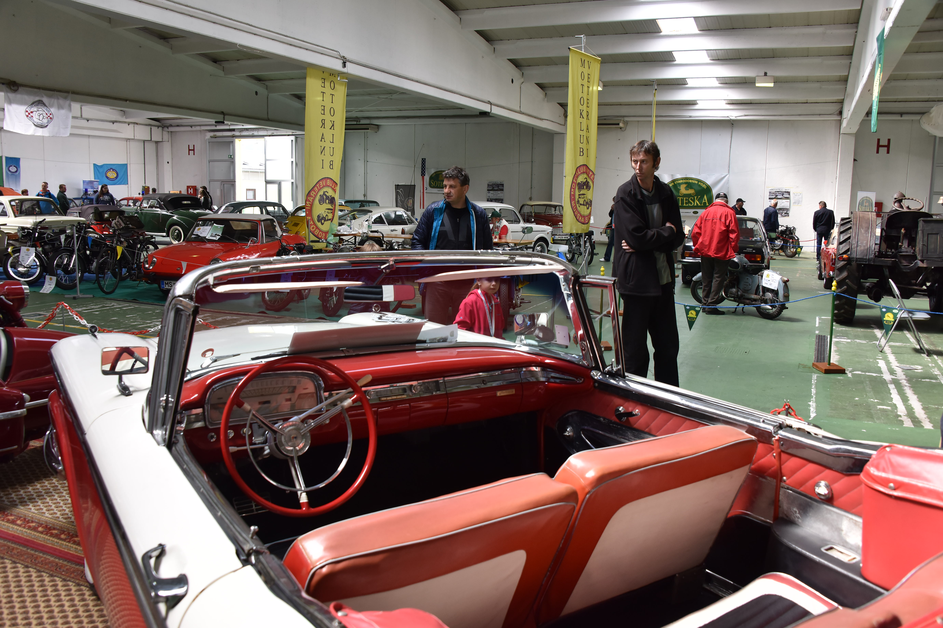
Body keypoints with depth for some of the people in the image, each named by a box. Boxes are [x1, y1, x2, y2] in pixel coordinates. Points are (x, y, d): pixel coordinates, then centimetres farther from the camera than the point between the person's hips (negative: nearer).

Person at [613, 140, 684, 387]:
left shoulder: (666, 194, 9)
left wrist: (646, 243, -10)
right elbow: (637, 237, -18)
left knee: (668, 347, 13)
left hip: (663, 280, 6)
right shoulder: (626, 193, -7)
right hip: (636, 280, -6)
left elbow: (678, 237, 5)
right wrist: (666, 232, -3)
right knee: (635, 349, 2)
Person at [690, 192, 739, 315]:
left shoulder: (706, 212, 9)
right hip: (721, 252, -4)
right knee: (718, 278, 0)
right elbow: (734, 233, -7)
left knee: (706, 278, 12)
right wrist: (733, 249, 2)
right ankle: (711, 305, -5)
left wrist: (698, 247, 16)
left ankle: (706, 303, 17)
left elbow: (695, 232, 8)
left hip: (705, 251, 4)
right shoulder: (729, 213, -3)